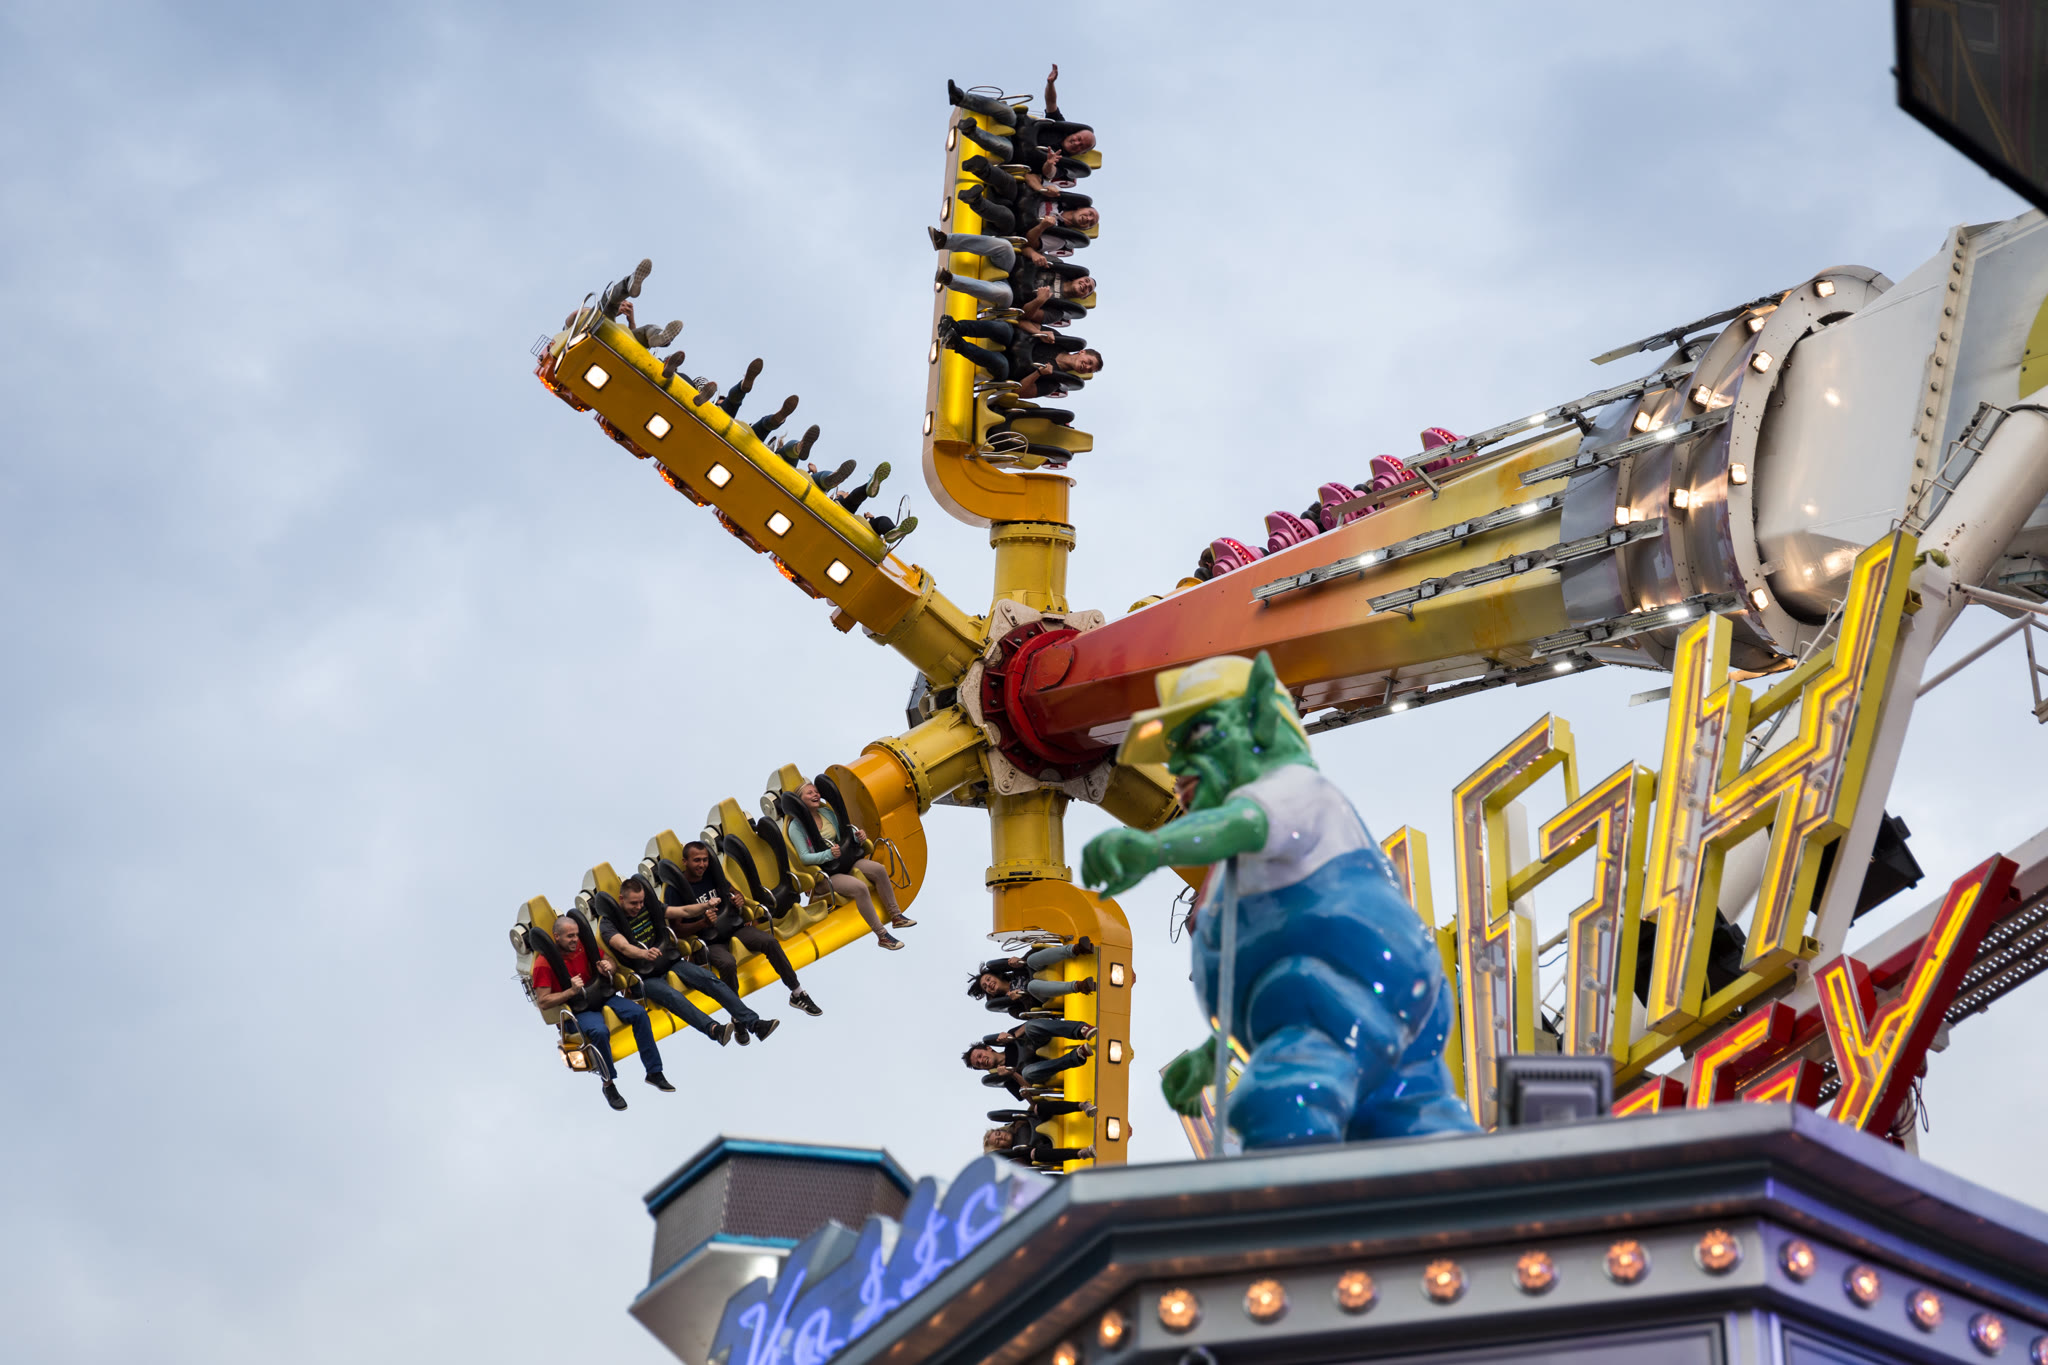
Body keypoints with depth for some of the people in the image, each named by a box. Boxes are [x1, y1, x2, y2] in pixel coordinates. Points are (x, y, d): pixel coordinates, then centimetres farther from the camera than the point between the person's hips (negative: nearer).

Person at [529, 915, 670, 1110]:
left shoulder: (584, 945, 4)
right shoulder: (544, 962, -12)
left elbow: (609, 961, 19)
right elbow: (543, 1001, -14)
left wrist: (609, 968, -7)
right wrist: (571, 991, -24)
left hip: (602, 996, 5)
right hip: (578, 1010, -5)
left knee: (639, 1014, -17)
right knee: (600, 1031, -36)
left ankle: (654, 1072, -7)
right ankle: (609, 1085, -17)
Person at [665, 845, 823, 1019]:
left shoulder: (713, 875, 7)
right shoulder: (677, 888, -9)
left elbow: (732, 892, 26)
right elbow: (675, 927, -11)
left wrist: (738, 901, 1)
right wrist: (703, 923, -27)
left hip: (734, 927, 5)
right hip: (710, 943, -5)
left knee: (770, 941, -18)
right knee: (727, 963, -37)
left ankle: (798, 994, -7)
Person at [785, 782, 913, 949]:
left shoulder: (828, 813, 9)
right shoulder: (796, 826, -11)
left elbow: (843, 839, 19)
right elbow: (804, 857, -16)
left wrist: (857, 837, -3)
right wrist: (828, 854, -31)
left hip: (844, 862, 7)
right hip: (825, 873, -7)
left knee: (879, 869, -16)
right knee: (860, 887, -30)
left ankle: (896, 916, -5)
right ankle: (882, 935, -25)